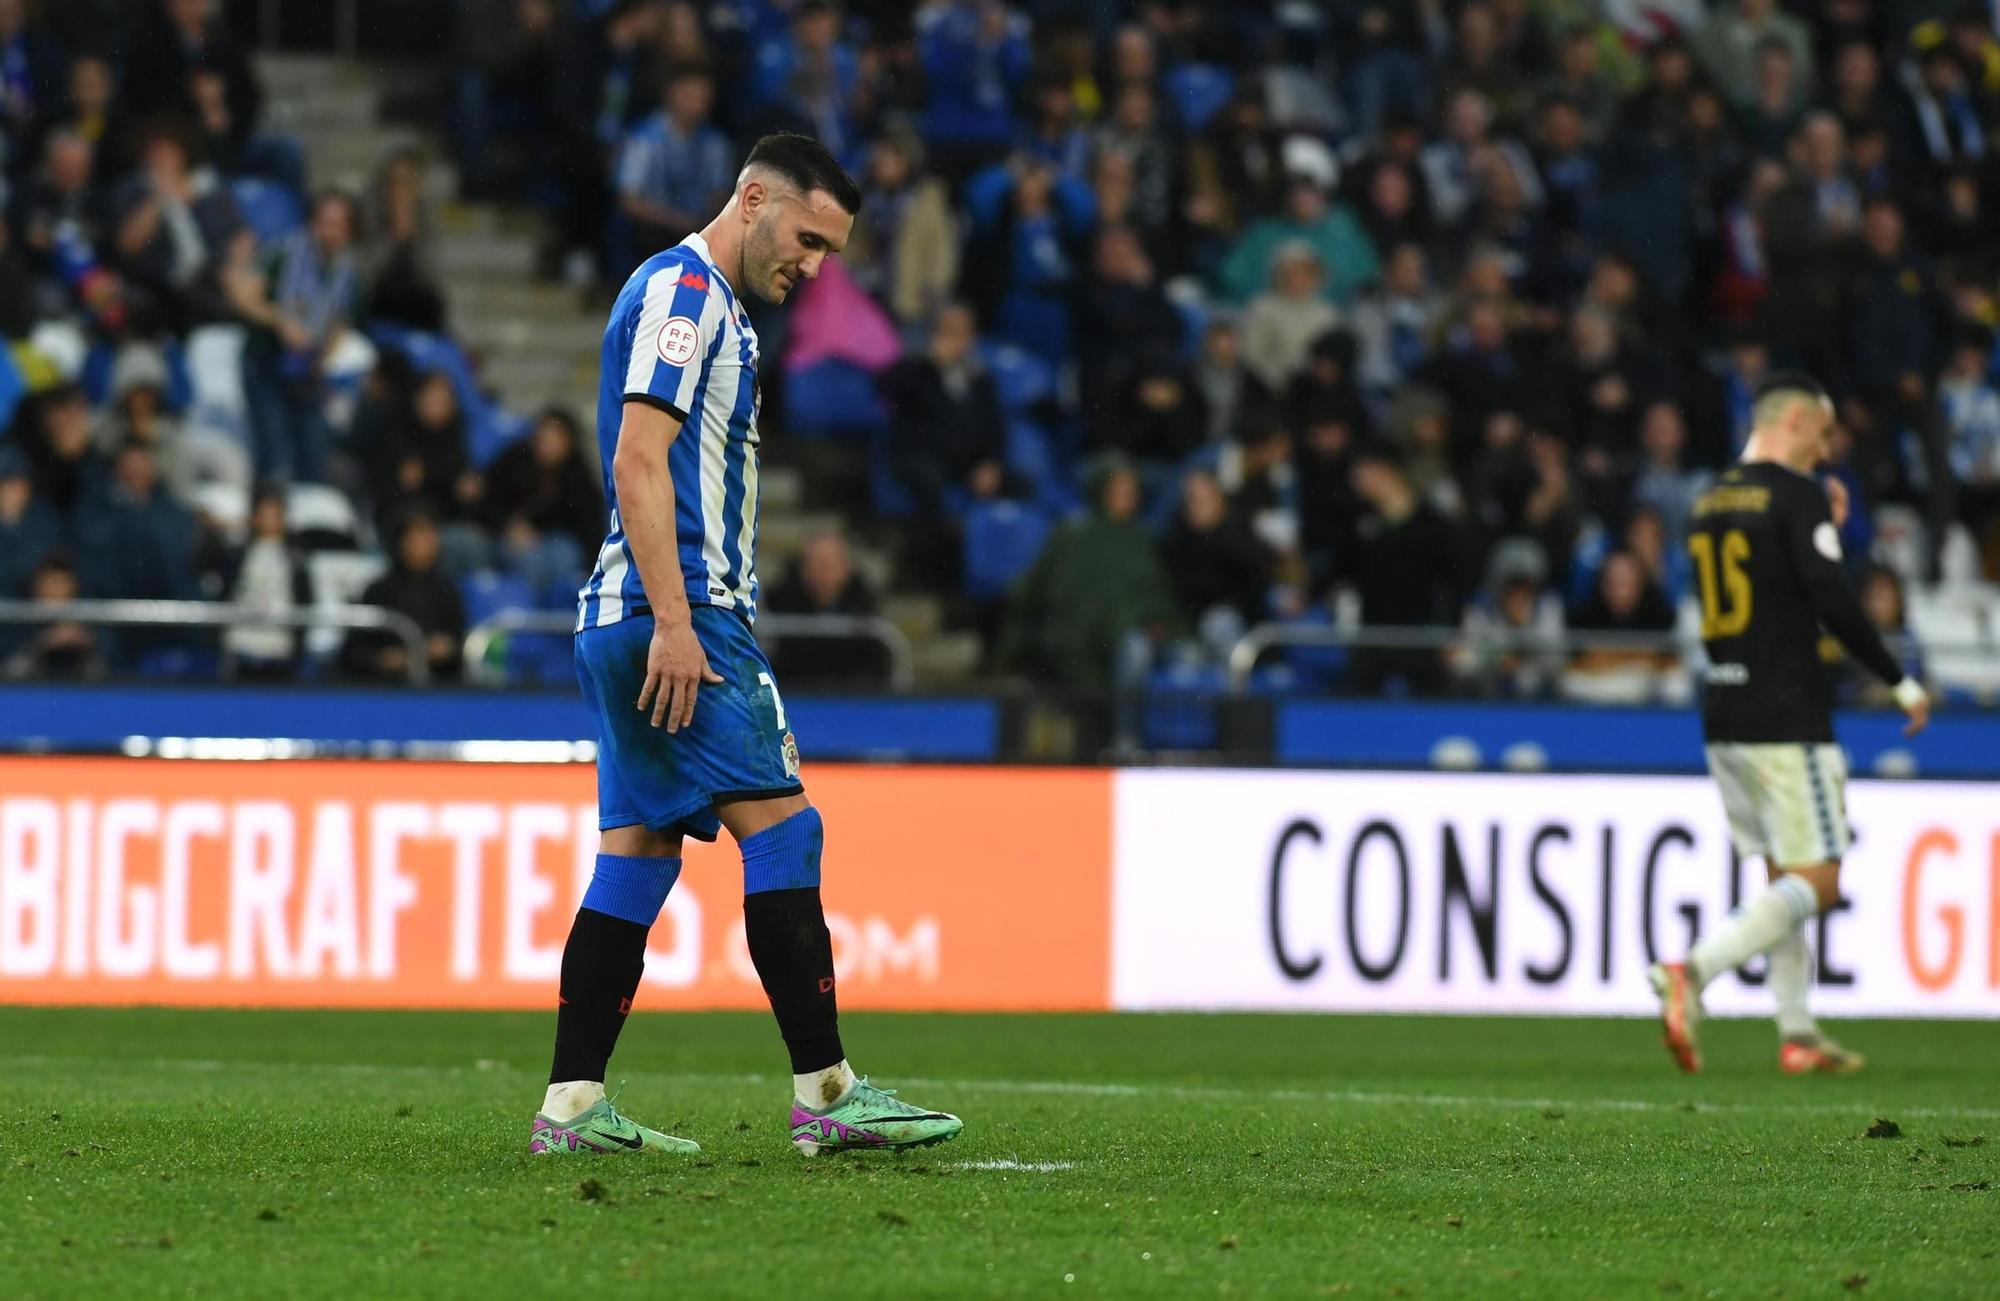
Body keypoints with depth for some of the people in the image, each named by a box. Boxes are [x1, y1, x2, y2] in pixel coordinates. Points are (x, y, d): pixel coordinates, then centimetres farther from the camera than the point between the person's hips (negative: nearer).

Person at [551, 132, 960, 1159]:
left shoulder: (709, 305, 23)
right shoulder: (681, 290, -9)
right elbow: (638, 464, -18)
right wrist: (675, 622, -22)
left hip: (635, 621, 10)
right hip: (674, 613, -10)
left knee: (638, 850, 6)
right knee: (781, 828, -11)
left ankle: (569, 1108, 4)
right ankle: (825, 1093, -12)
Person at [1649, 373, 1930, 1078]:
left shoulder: (1710, 501, 15)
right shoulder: (1797, 495, -10)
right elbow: (1833, 602, -18)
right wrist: (1900, 682, -9)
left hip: (1723, 719, 8)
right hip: (1787, 720, -8)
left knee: (1785, 878, 13)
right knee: (1816, 882, -6)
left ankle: (1798, 1035, 10)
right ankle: (1690, 973, -23)